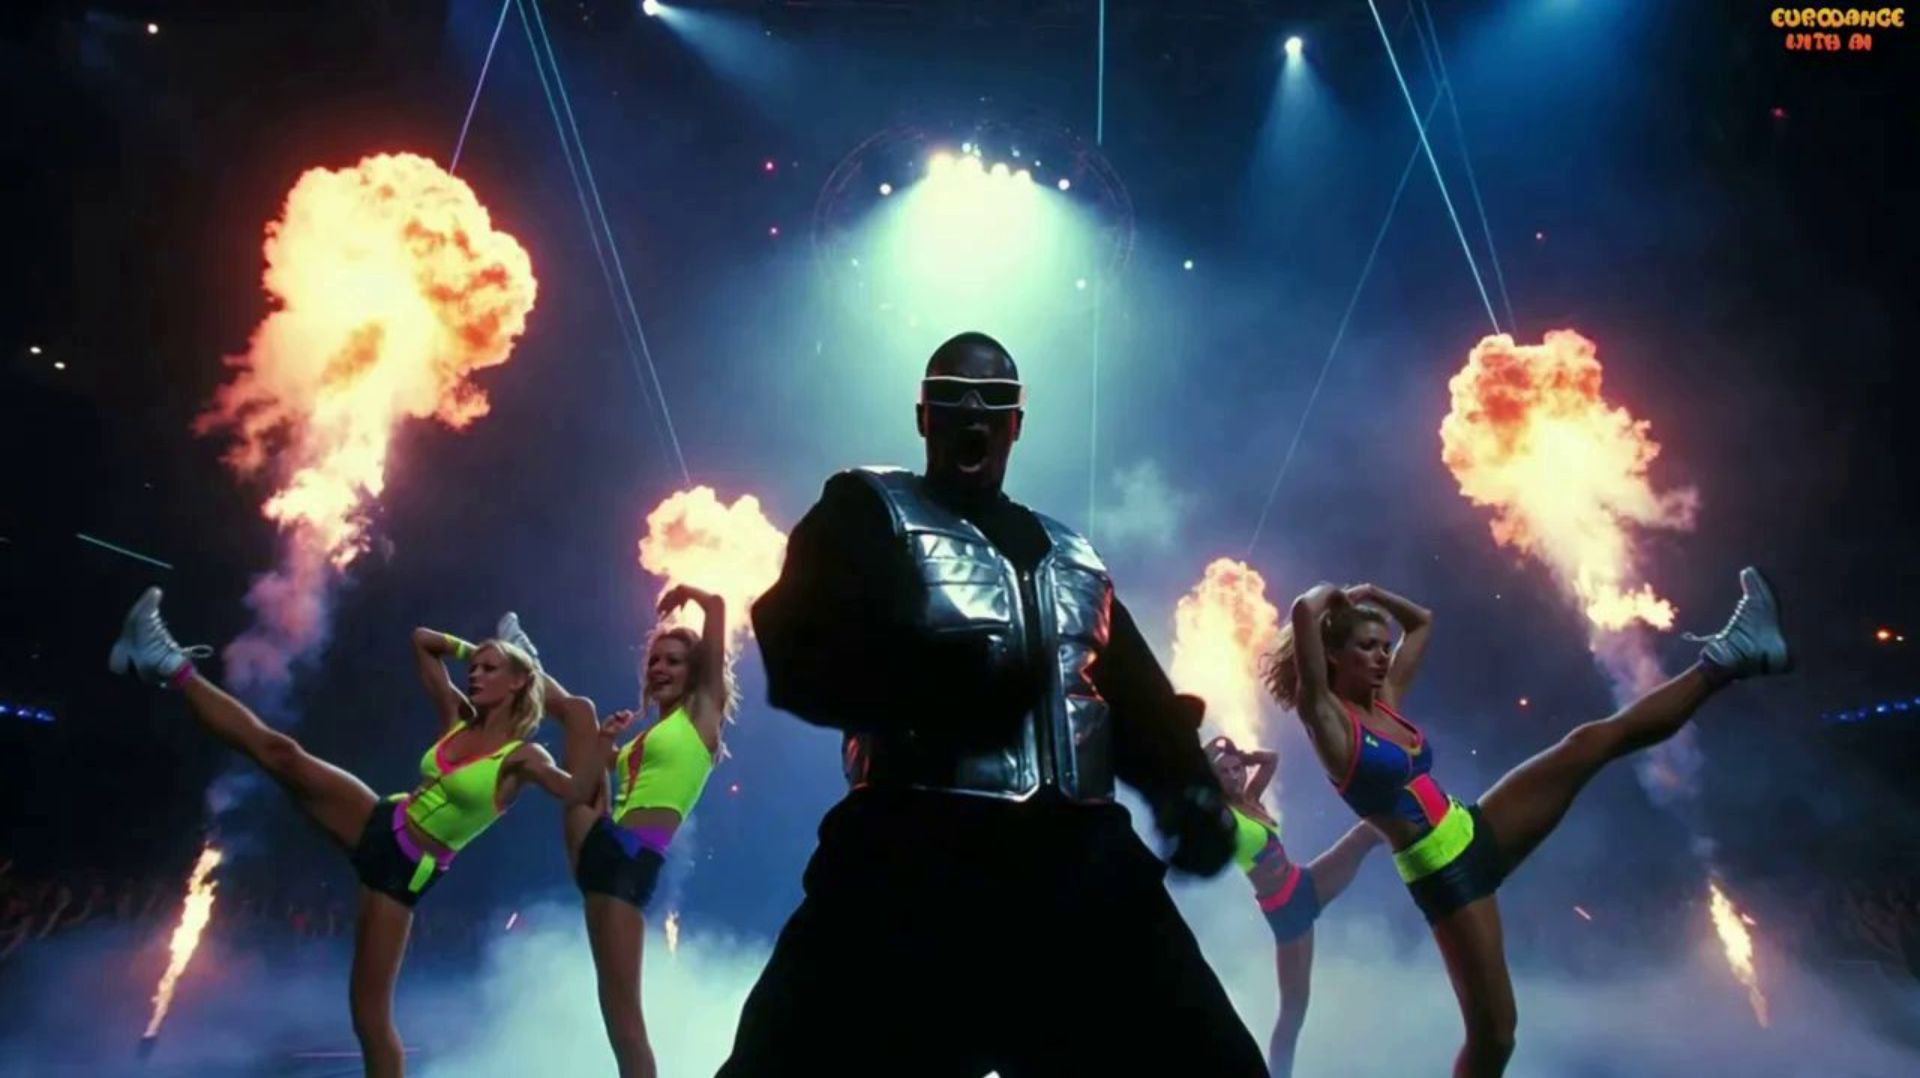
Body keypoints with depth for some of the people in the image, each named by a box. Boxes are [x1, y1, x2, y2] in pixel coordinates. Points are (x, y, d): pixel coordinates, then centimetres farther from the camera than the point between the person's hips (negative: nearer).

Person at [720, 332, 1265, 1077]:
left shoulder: (1072, 556, 22)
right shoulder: (868, 513, 8)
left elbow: (1140, 697, 18)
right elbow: (798, 656, -7)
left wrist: (1188, 786, -2)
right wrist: (939, 675, -22)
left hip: (1084, 868, 5)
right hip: (918, 868, -4)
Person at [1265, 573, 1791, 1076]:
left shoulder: (1386, 698, 7)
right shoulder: (1327, 720, -16)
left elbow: (1422, 622, 24)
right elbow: (1303, 612, -31)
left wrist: (1369, 594, 13)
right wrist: (1330, 594, -10)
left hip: (1474, 831, 8)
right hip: (1442, 874, -7)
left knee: (1593, 741, 0)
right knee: (1492, 1032, -2)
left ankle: (1728, 658, 4)